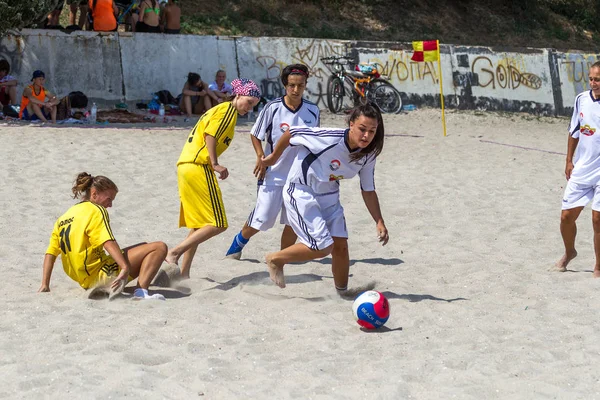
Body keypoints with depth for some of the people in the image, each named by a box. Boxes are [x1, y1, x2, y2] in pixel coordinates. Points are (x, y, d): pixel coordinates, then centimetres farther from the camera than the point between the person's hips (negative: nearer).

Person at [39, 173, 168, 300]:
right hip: (100, 274, -9)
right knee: (159, 247, -15)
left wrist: (45, 285, 13)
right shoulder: (96, 210, -5)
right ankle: (141, 292, -32)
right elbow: (108, 243, -21)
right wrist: (125, 268, -31)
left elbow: (50, 253, 14)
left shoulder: (63, 218, 18)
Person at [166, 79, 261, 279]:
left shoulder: (219, 109, 26)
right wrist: (215, 164, -19)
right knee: (217, 224, -9)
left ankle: (184, 273, 10)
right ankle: (174, 253, -15)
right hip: (199, 167, -10)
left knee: (199, 227, 14)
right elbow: (210, 134, -15)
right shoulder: (228, 109, -3)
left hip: (185, 166, 10)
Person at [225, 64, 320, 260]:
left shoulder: (313, 111, -2)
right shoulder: (272, 108, -12)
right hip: (273, 174, -3)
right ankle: (237, 244, 27)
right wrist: (261, 156, -14)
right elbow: (255, 135, 0)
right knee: (261, 218, -1)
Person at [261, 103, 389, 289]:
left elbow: (368, 191, 4)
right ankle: (275, 259, 9)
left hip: (329, 196, 7)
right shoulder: (331, 138, -31)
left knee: (341, 244, 2)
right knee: (323, 247, -13)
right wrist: (273, 157, 0)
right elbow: (291, 133, -17)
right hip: (301, 192, -7)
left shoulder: (368, 155, -10)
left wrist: (380, 222, -5)